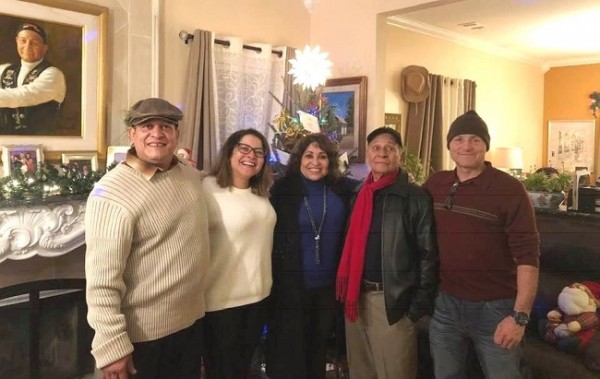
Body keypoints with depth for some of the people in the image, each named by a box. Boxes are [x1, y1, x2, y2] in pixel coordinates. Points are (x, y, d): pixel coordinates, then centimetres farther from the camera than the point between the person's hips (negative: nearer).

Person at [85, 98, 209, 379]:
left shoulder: (193, 176, 1)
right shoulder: (112, 194, -20)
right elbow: (102, 280, -22)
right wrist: (112, 347, -21)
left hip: (192, 321, 7)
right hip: (143, 335, -6)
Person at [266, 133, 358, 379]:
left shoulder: (343, 190, -2)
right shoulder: (283, 189, -9)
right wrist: (273, 279, -9)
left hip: (329, 285, 3)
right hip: (291, 285, -3)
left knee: (320, 347, 22)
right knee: (288, 352, 12)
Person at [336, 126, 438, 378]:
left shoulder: (417, 198, -7)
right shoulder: (358, 195, 9)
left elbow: (428, 254, -9)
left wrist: (419, 306, -11)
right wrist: (347, 292, 10)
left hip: (392, 300, -5)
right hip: (357, 297, 6)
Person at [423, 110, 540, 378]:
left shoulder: (510, 189, -13)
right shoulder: (434, 185, 1)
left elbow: (528, 255, -14)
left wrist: (520, 315, -18)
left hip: (495, 307, -4)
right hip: (445, 304, 4)